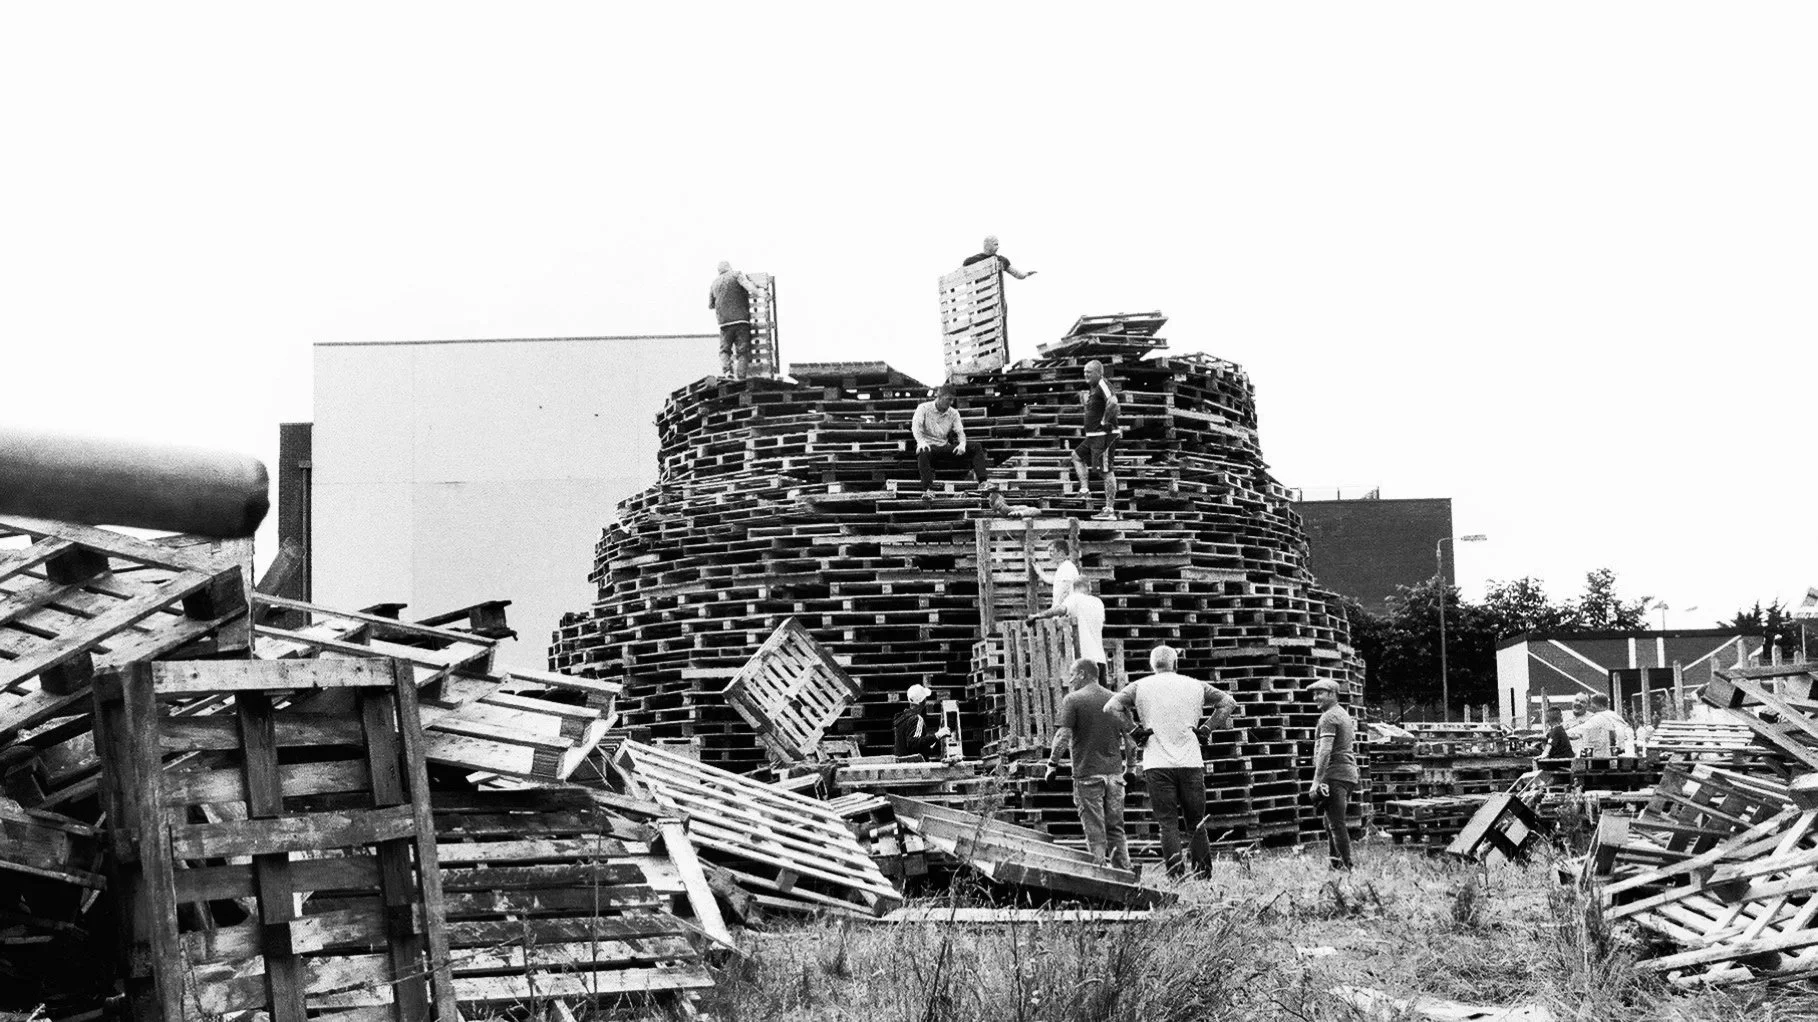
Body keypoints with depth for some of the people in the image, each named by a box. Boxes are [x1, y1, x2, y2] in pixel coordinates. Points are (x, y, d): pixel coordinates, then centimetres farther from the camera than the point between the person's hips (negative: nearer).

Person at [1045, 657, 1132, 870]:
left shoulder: (1073, 700, -4)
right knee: (1116, 828, 12)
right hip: (1114, 772, 5)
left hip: (1087, 772, -5)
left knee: (1095, 830, -1)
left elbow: (1063, 735, -14)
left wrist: (1053, 763, -8)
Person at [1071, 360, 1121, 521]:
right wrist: (1085, 402, 12)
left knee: (1106, 471, -8)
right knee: (1077, 456, 22)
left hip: (1104, 435, -11)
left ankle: (1110, 511, -7)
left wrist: (1105, 421, -23)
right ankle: (1085, 489, 18)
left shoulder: (1103, 384, -15)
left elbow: (1113, 402, -34)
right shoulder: (1093, 387, 15)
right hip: (1093, 435, 11)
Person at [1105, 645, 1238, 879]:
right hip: (1191, 762, 2)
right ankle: (1203, 875, 12)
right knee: (1196, 823, 10)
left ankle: (1176, 874, -12)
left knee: (1168, 823, -2)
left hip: (1157, 764, -1)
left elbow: (1112, 707, -6)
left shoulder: (1140, 686, 5)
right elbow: (1228, 702, 12)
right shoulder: (1195, 686, 10)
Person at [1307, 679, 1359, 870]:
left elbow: (1325, 751, -19)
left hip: (1334, 775, -10)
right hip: (1349, 774, 10)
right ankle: (1335, 864, 13)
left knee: (1336, 825, -9)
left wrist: (1317, 781, -21)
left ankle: (1346, 867, -11)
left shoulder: (1329, 717, -11)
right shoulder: (1345, 715, 21)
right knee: (1331, 824, 13)